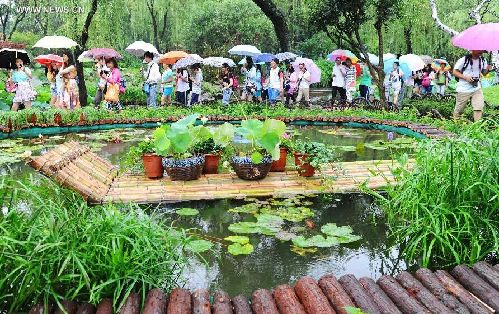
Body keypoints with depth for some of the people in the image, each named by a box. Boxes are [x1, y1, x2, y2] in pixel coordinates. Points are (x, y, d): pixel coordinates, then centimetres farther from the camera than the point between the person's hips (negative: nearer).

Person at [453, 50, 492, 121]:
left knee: (479, 107, -10)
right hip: (464, 89, -4)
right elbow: (455, 72, -6)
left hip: (477, 89, 4)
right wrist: (465, 77, -20)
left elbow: (484, 73, 18)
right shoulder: (464, 60, -11)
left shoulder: (483, 60, 4)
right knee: (458, 110, 6)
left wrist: (487, 69, -6)